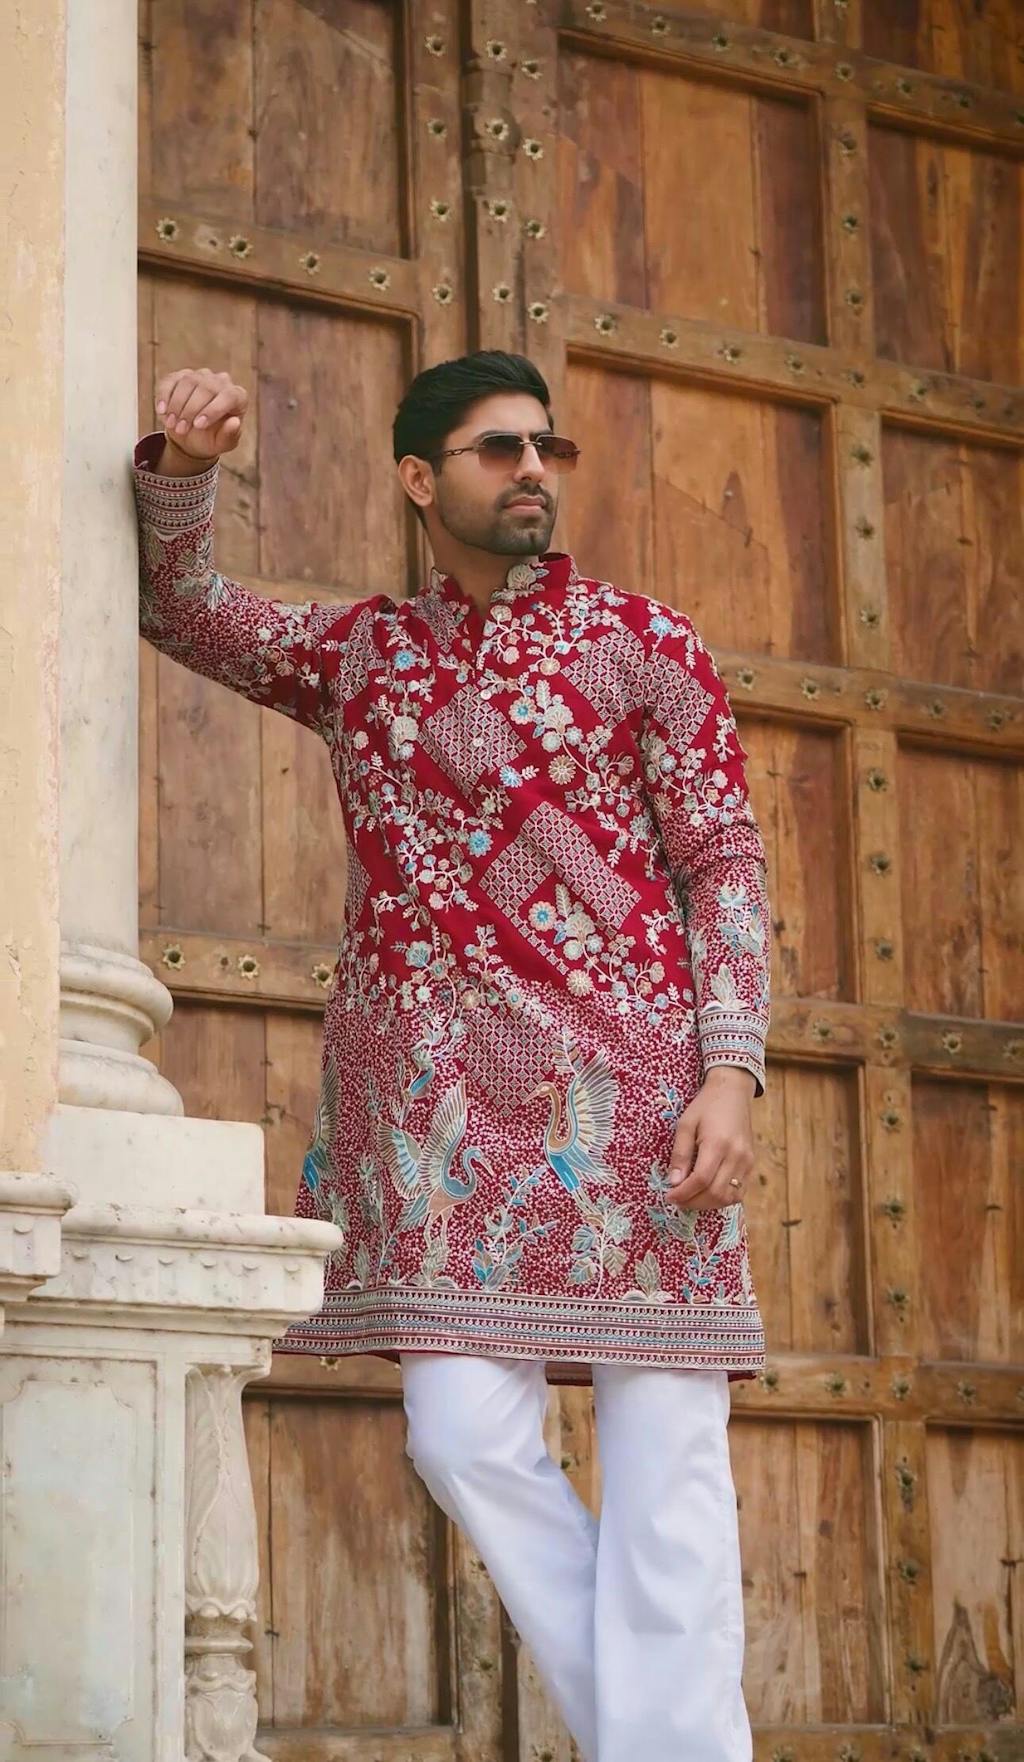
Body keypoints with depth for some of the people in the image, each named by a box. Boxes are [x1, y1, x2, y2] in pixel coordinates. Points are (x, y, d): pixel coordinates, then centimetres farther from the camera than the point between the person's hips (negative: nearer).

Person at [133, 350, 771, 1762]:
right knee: (467, 1435, -7)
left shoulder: (641, 641, 7)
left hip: (629, 1084, -2)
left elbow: (726, 861, 3)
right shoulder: (354, 653, 17)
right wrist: (184, 463, 2)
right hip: (439, 1093, 3)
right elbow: (177, 608, 24)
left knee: (664, 1461, -5)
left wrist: (732, 1071, -10)